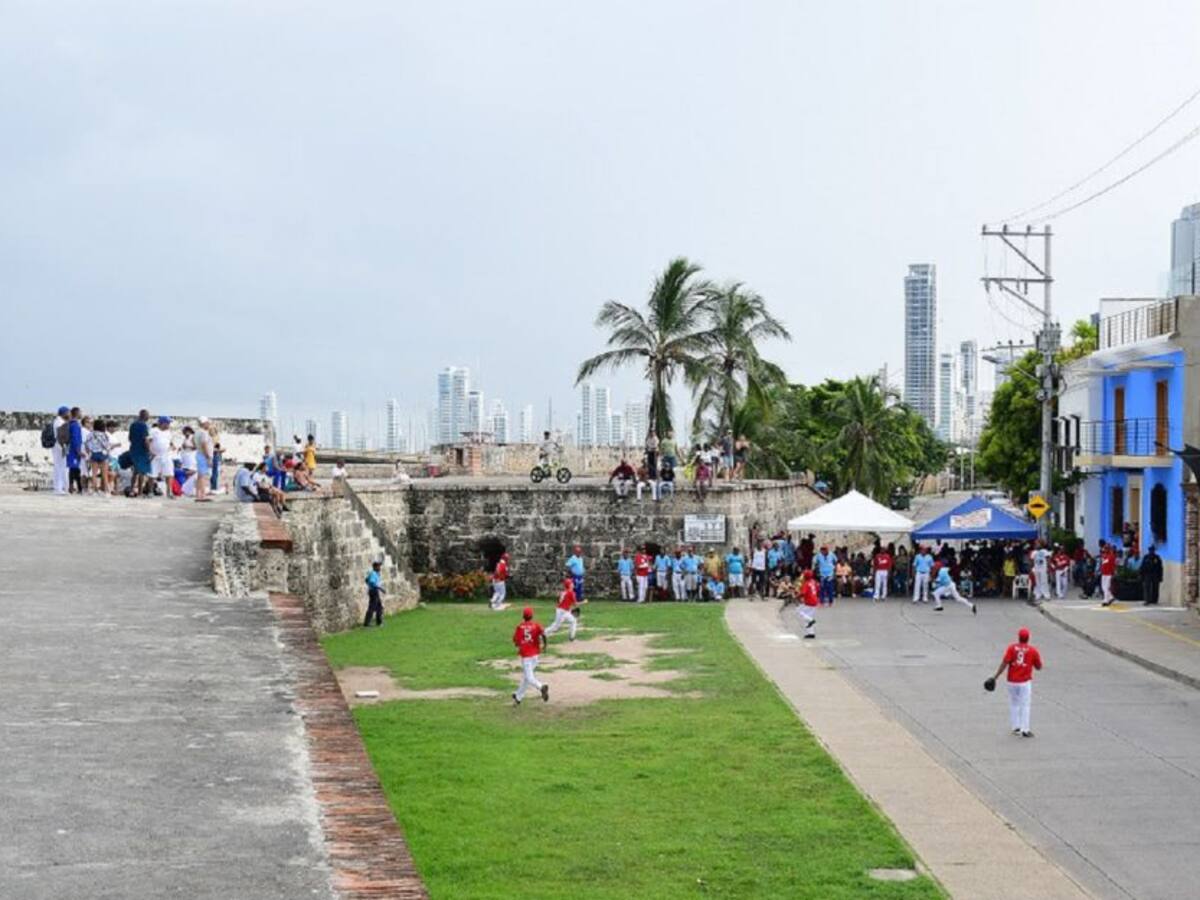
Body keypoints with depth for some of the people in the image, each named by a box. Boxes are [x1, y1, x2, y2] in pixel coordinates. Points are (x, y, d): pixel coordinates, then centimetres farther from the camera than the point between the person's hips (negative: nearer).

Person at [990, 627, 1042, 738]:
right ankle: (1024, 730, -1)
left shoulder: (1011, 648, -2)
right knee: (1025, 705, 3)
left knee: (1013, 704, 16)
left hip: (1012, 681, 2)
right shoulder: (1033, 650, -2)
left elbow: (1004, 663, -11)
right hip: (1025, 682, -2)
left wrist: (995, 676, -9)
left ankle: (1015, 727, 21)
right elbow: (1039, 667, 5)